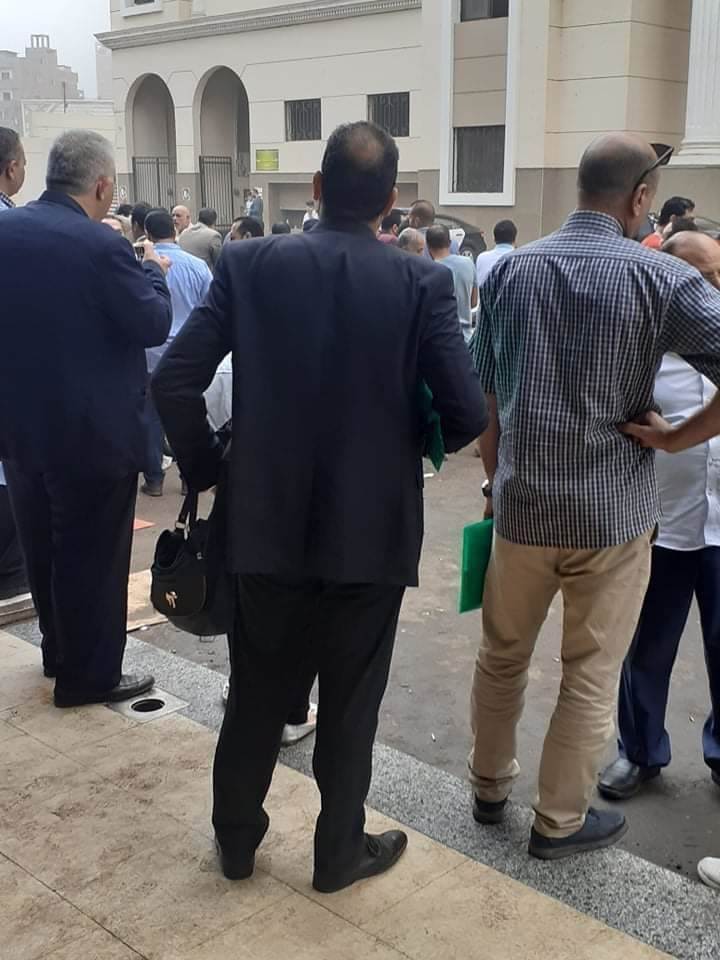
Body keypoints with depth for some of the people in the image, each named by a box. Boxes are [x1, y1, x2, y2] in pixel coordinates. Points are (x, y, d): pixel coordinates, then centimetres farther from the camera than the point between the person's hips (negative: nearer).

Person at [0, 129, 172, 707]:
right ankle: (90, 675, 18)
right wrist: (154, 272, 3)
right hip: (92, 430, -7)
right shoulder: (100, 246, -20)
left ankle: (60, 651, 38)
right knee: (93, 555, 7)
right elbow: (155, 326, -14)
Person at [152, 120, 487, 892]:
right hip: (372, 527, -2)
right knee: (349, 704, 15)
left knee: (256, 696, 19)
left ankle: (236, 838, 35)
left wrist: (207, 469, 5)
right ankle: (339, 851, 30)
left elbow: (172, 382, -10)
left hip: (264, 522, 2)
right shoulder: (423, 283, -10)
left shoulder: (248, 264, -6)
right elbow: (467, 415, -13)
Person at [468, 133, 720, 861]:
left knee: (502, 656, 21)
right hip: (613, 509, -3)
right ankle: (559, 821, 24)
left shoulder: (509, 270, 2)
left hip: (521, 503, 3)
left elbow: (483, 396, 6)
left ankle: (489, 787, 37)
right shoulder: (661, 278, -9)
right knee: (591, 676, 12)